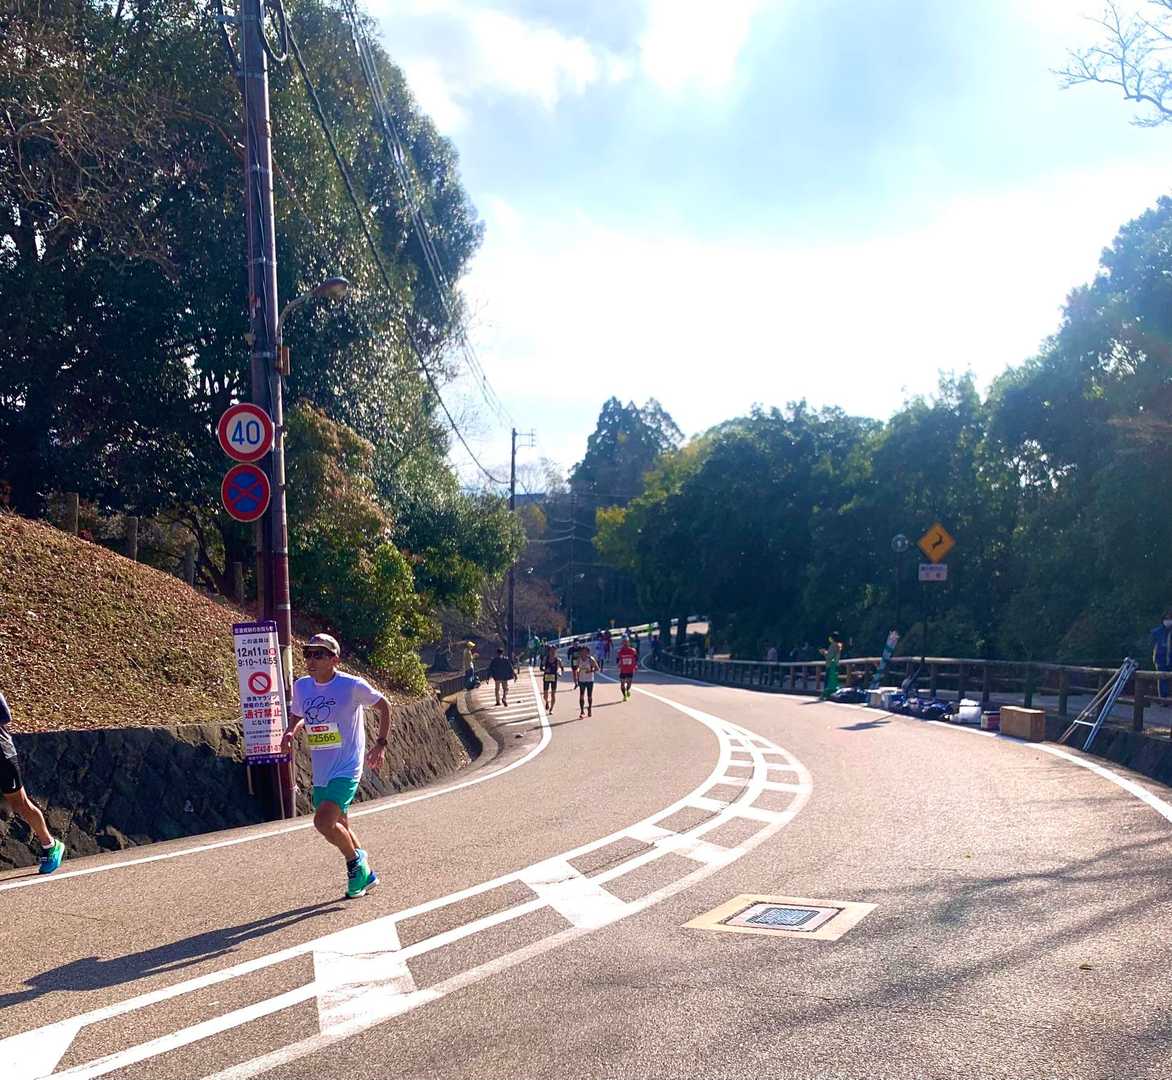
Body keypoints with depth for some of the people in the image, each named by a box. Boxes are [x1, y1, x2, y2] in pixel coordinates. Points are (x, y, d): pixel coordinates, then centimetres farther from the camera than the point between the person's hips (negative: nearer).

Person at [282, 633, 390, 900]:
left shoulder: (352, 685, -14)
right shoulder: (301, 686, 1)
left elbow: (383, 706, 1)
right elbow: (298, 716, 20)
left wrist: (381, 743, -5)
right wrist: (291, 732, -2)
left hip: (347, 770, -7)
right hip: (321, 773, 7)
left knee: (323, 821, -23)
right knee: (340, 827, 18)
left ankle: (355, 861, 3)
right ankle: (365, 874, 39)